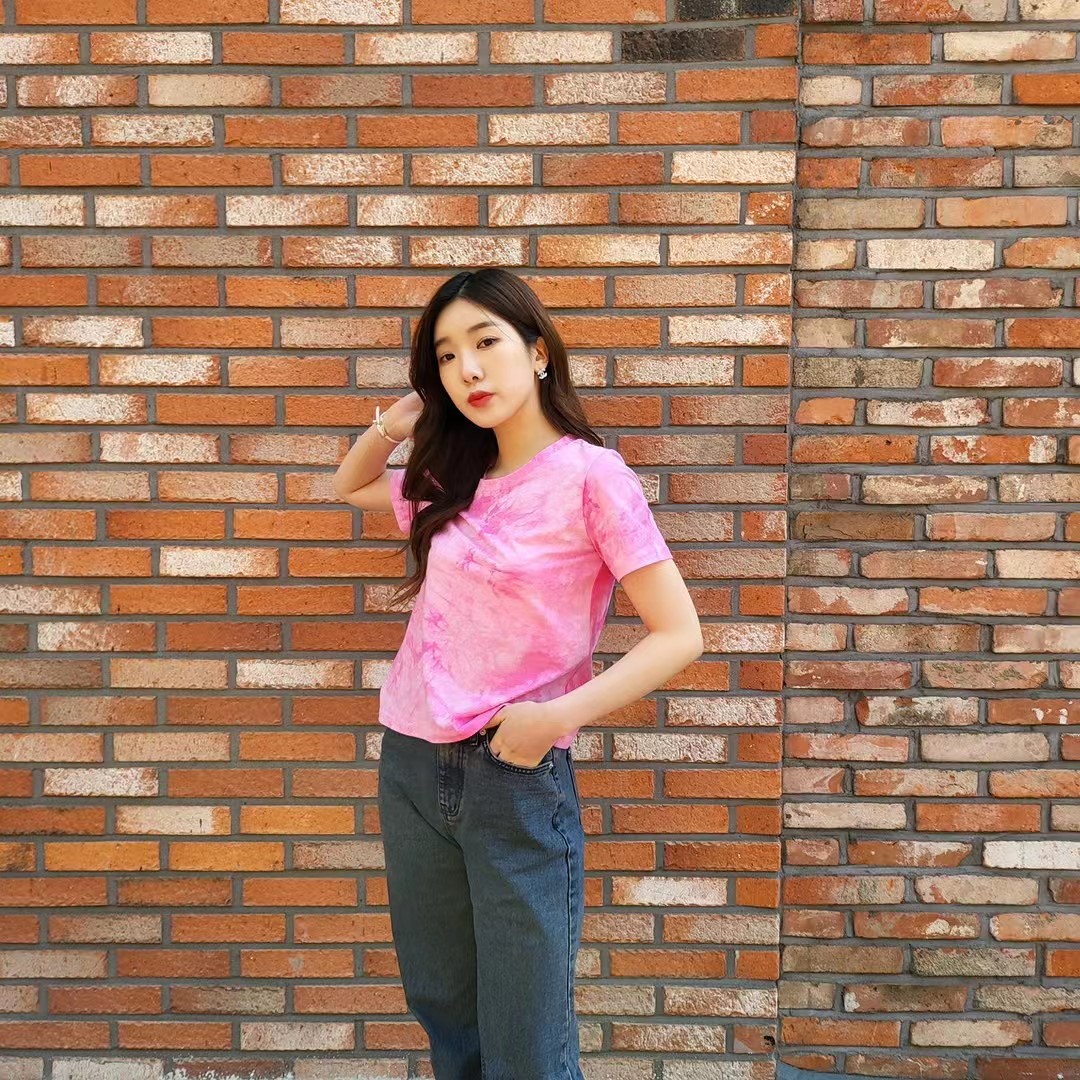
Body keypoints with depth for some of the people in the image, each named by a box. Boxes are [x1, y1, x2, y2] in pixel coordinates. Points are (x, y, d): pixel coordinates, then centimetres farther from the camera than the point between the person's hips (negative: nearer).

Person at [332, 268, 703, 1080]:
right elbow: (349, 488, 26)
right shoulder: (450, 480, 7)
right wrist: (396, 424, 7)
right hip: (412, 767, 6)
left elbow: (680, 635, -13)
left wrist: (559, 715, -22)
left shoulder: (591, 473, -11)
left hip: (517, 779, -6)